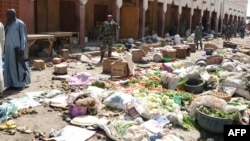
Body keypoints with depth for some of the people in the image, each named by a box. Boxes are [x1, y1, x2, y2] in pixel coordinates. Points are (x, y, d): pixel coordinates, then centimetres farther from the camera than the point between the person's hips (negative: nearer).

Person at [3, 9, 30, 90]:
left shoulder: (20, 24, -10)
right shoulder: (8, 25, 13)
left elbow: (23, 37, -12)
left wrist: (22, 49, -18)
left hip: (17, 48, -8)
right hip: (9, 48, 8)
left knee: (19, 66, -2)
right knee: (10, 66, 9)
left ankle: (20, 84, 6)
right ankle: (13, 84, 16)